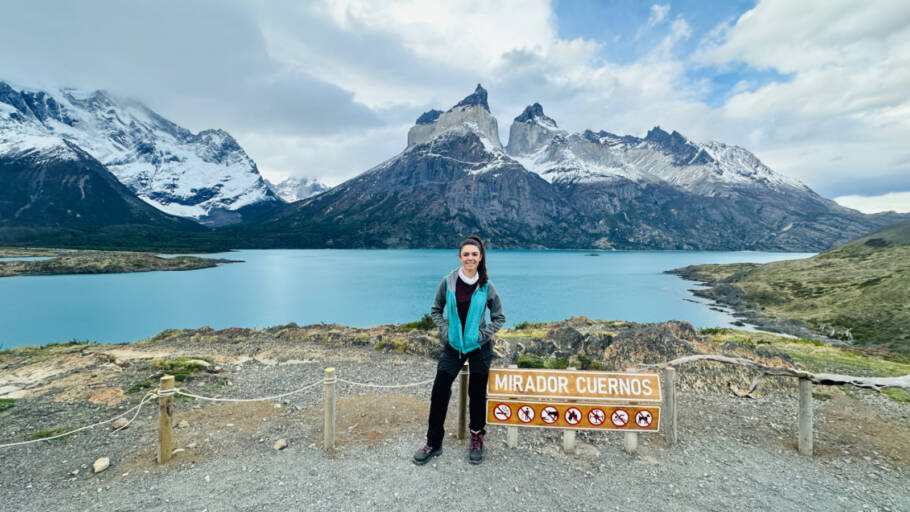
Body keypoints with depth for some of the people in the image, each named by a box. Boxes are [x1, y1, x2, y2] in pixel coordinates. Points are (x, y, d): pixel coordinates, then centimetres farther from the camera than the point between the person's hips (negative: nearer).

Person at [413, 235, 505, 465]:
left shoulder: (486, 287, -7)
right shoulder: (448, 282, -5)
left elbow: (499, 317, 4)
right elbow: (436, 310, 8)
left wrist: (484, 334, -7)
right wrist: (444, 330, -5)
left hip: (478, 347, -1)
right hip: (453, 345, 1)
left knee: (477, 394, 8)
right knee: (439, 392, 0)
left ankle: (477, 440, 30)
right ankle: (433, 443, 17)